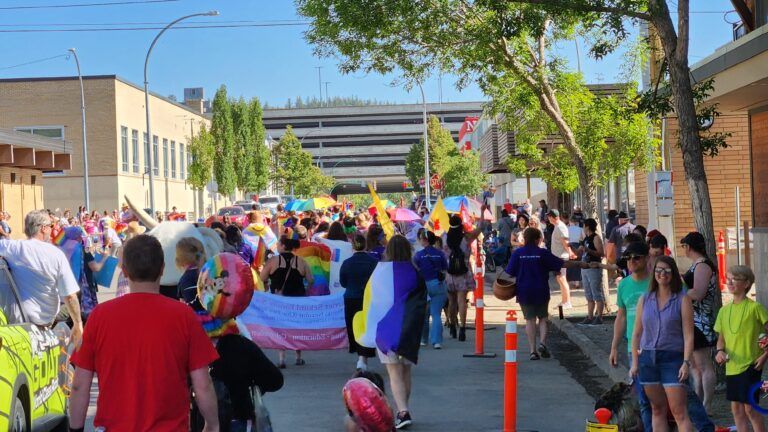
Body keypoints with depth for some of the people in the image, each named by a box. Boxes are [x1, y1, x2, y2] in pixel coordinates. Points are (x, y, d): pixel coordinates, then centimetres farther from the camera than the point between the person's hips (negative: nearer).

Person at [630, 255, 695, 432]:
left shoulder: (682, 300, -2)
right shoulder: (644, 300, 9)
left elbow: (688, 335, -5)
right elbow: (637, 333, 12)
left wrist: (686, 362, -13)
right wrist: (635, 362, 8)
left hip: (673, 358, -4)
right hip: (648, 358, 4)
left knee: (678, 411, -8)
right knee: (657, 410, 9)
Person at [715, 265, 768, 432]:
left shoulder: (754, 307, -8)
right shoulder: (724, 310, 9)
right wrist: (720, 351, -4)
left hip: (750, 365, -6)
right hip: (731, 366, 6)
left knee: (750, 407, -6)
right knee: (736, 407, 10)